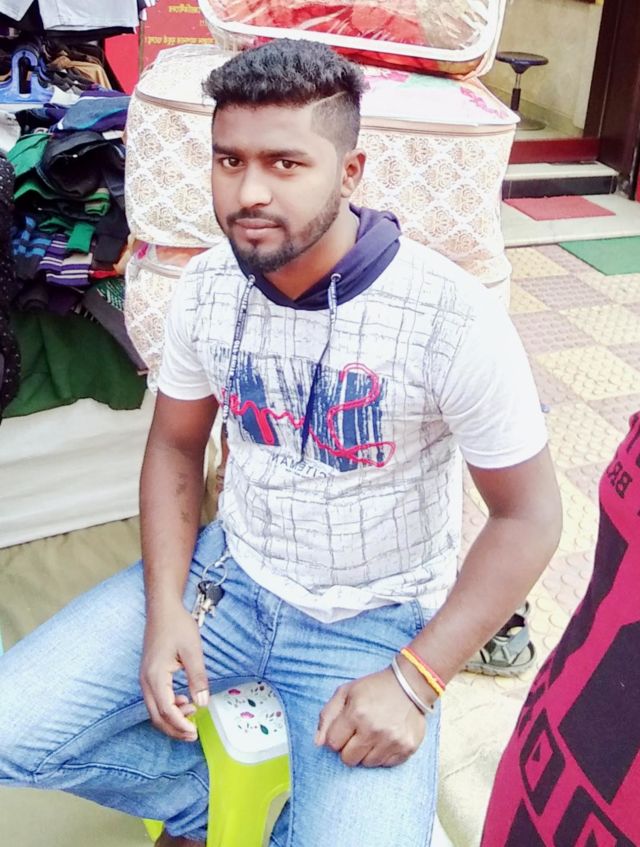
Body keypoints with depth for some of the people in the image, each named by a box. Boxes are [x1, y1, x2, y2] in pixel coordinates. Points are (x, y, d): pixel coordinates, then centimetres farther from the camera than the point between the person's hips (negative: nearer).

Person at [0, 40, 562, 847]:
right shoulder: (206, 287, -8)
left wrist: (414, 679, -19)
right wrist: (165, 610, -7)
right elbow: (174, 446, 6)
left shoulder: (452, 318, -23)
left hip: (374, 621, -3)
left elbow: (528, 516, -13)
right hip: (224, 574, 4)